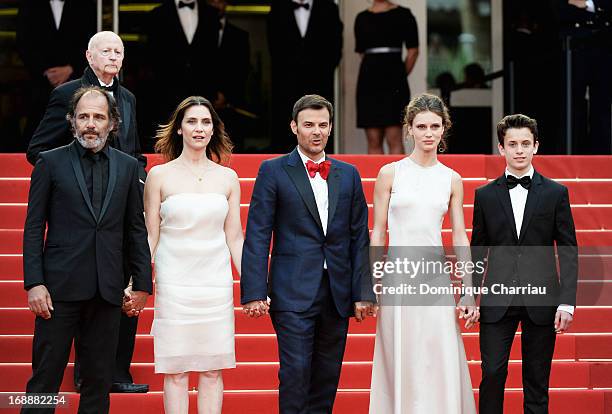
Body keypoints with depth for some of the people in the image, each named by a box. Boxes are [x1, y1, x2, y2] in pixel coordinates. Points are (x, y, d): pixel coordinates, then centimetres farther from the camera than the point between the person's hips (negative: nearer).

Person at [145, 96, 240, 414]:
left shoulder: (227, 178, 7)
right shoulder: (159, 176, 2)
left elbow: (234, 237, 10)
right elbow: (150, 236, 4)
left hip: (216, 282, 2)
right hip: (174, 281, -2)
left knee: (212, 369, 4)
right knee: (175, 371, 0)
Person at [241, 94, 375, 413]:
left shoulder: (348, 174, 12)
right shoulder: (273, 171, 1)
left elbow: (359, 238, 11)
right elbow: (257, 236, -3)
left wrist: (363, 292, 4)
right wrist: (254, 292, -11)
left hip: (338, 293, 4)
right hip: (294, 292, -4)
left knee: (327, 377, 8)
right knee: (295, 373, -8)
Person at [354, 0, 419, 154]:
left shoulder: (403, 14, 3)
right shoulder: (362, 18, 13)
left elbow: (413, 52, 2)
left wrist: (399, 77, 2)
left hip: (393, 81, -4)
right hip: (368, 81, 4)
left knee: (394, 139, -8)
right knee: (373, 140, 2)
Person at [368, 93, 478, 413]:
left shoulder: (451, 180, 8)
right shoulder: (390, 174, 2)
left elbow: (459, 238, 10)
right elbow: (378, 233, 3)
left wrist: (469, 293, 5)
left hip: (436, 277, 2)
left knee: (441, 369, -2)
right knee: (402, 367, 1)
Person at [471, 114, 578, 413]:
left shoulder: (555, 193, 4)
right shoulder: (485, 195, 7)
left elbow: (568, 251, 3)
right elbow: (478, 251, 10)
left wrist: (567, 302, -5)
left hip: (541, 302, 0)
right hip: (497, 302, 0)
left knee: (537, 380, 4)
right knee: (492, 374, -6)